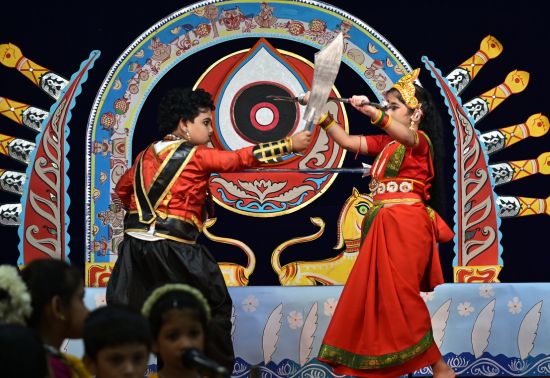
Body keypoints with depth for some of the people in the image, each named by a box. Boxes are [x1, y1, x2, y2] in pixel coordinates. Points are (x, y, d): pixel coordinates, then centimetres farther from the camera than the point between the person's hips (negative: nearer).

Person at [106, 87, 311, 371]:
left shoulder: (146, 155, 14)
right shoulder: (197, 156, -4)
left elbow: (122, 188, 26)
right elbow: (243, 158, -9)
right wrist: (290, 144, -8)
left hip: (136, 243, 5)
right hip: (174, 248, -5)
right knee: (215, 307, 12)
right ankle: (220, 369, 17)